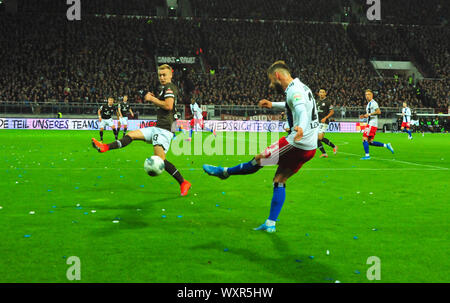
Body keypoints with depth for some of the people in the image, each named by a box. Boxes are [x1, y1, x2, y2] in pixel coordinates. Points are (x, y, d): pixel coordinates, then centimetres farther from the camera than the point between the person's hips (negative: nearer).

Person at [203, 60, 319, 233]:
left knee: (259, 159, 6)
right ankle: (270, 224, 13)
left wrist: (300, 128, -54)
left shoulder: (294, 90, -15)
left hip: (297, 144, -10)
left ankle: (224, 172, 25)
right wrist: (273, 105, 37)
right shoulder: (301, 88, 16)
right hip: (309, 148, 10)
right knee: (279, 180, 13)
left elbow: (302, 111, -36)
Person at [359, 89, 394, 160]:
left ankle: (367, 155, -8)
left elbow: (379, 112, -21)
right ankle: (386, 145, 14)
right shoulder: (369, 104, 21)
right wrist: (364, 116, 13)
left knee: (364, 139, -11)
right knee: (370, 142, 9)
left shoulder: (373, 103, -9)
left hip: (372, 124, -10)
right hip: (370, 124, 10)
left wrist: (369, 114, -19)